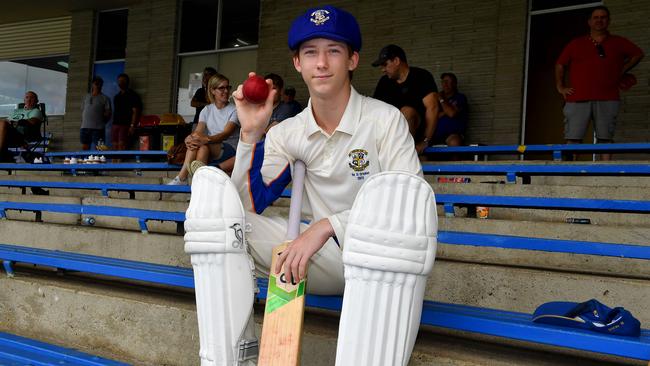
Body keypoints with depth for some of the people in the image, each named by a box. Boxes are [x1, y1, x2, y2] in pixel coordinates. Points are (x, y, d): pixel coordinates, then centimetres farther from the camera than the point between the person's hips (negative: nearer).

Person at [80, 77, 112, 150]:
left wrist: (102, 122, -5)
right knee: (84, 147, 3)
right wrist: (83, 121, 9)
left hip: (98, 128, -4)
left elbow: (108, 114, 2)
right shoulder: (86, 97, 18)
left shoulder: (105, 98, 6)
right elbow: (82, 110, 20)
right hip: (85, 127, 4)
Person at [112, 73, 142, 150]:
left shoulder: (132, 95, -1)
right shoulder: (116, 96, 21)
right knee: (115, 146, 2)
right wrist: (113, 125, 15)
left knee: (122, 145, -17)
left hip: (125, 125, -7)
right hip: (115, 124, 7)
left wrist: (132, 126, -18)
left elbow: (135, 112, -9)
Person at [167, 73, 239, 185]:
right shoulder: (207, 110, 9)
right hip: (209, 151, 4)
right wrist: (189, 139, -32)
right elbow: (198, 132, -6)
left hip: (230, 149, -4)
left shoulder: (234, 110, -4)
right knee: (195, 141, -29)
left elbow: (226, 134, -21)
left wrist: (207, 139, -40)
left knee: (203, 145, -33)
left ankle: (182, 177, -34)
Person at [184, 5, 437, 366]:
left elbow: (408, 204, -15)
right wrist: (252, 134, -11)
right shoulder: (286, 134, 6)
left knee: (396, 190, -38)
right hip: (320, 258, 4)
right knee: (211, 184, -10)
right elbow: (247, 206, 0)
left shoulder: (385, 119, -6)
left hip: (376, 258, -4)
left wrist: (327, 224, -25)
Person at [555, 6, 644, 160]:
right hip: (577, 99, -1)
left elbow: (638, 54, 24)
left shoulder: (618, 43, 14)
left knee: (605, 139, -1)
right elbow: (560, 65, 19)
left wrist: (622, 71, 14)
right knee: (572, 139, -7)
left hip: (607, 99, 1)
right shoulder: (576, 44, 13)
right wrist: (560, 86, 9)